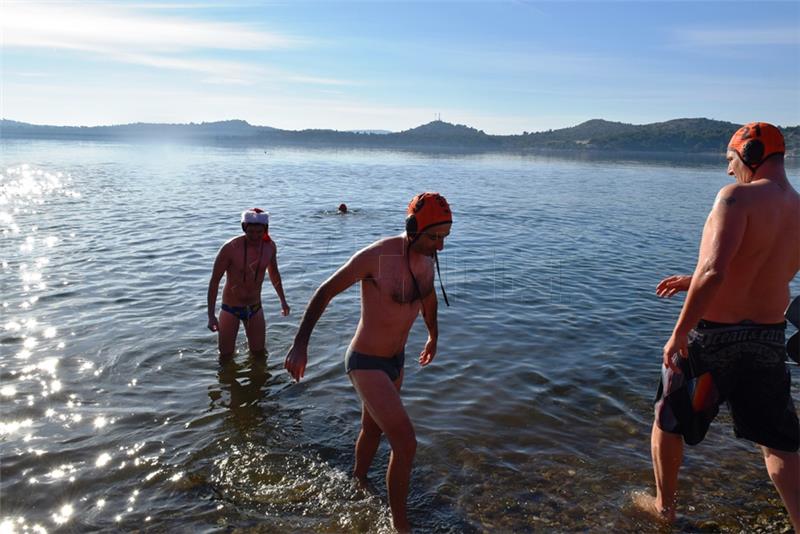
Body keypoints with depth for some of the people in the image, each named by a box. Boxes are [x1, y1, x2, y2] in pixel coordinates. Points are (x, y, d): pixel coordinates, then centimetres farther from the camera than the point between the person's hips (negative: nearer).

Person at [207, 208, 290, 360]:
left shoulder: (270, 246, -8)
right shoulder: (230, 248, -22)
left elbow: (274, 273, 11)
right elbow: (214, 281, -15)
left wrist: (282, 300, 17)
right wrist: (211, 315, -18)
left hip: (255, 308, 4)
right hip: (231, 308, -3)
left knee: (259, 353, 13)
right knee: (226, 357, 4)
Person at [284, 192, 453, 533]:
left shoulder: (426, 258, -3)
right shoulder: (376, 256, -26)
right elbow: (325, 292, -17)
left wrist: (433, 336, 32)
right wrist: (300, 344, -19)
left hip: (396, 360, 8)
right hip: (366, 364, -8)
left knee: (373, 429, 27)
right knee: (405, 443, -12)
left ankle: (357, 486, 53)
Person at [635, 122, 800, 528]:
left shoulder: (738, 197, -16)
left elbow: (715, 272, -29)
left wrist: (678, 335, -21)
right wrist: (694, 282, 21)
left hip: (713, 335, -5)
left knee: (669, 420, 18)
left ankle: (664, 507, 35)